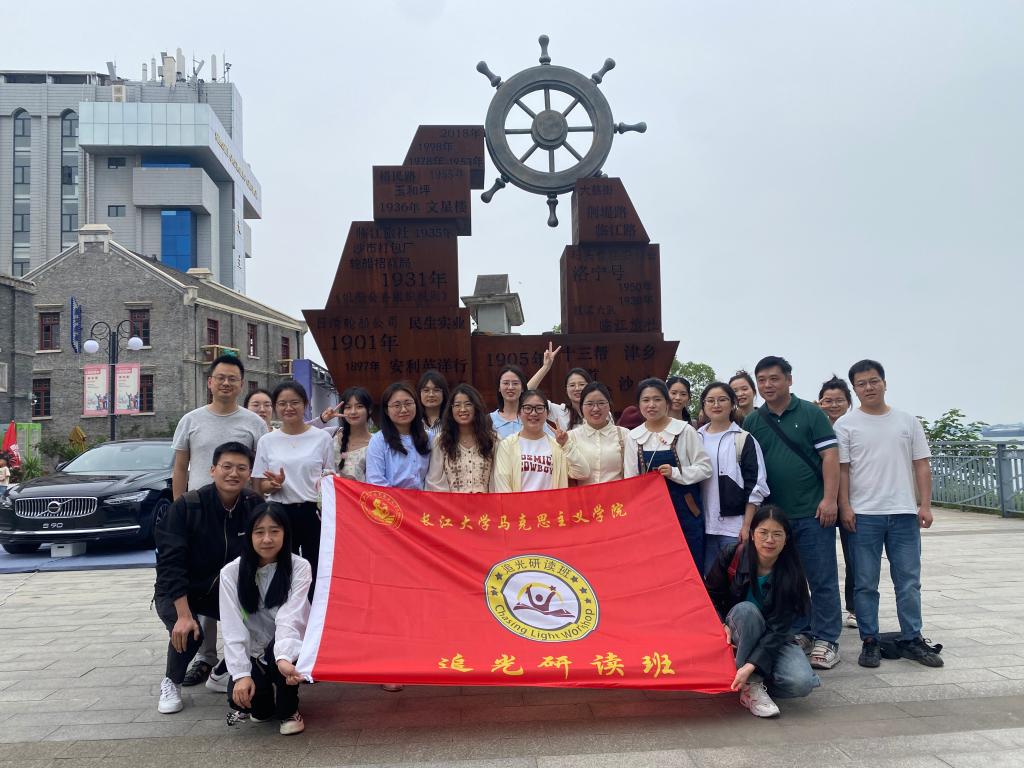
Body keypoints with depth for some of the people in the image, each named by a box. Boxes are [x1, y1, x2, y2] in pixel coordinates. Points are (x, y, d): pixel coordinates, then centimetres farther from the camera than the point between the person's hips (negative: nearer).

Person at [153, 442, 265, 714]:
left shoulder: (255, 505, -10)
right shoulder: (187, 506, -21)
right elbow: (170, 563, -24)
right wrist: (184, 615, -31)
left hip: (226, 590, 4)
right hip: (177, 592, -3)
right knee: (189, 634, -29)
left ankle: (223, 674, 10)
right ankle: (171, 683, 5)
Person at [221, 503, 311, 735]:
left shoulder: (299, 567, -13)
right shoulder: (231, 572, -9)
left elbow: (289, 619, -25)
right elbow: (233, 629, -14)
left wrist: (283, 658, -42)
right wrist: (241, 674, -25)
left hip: (287, 649, -1)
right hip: (253, 655, 2)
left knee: (276, 650, -34)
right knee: (239, 697, -26)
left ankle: (289, 711, -5)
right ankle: (263, 704, 13)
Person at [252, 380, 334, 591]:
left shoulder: (322, 438, 3)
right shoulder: (267, 441, 6)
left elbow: (331, 478, 11)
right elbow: (261, 486, 9)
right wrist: (276, 483, -13)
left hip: (314, 513, -1)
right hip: (280, 515, 1)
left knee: (316, 573, -2)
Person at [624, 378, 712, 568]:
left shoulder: (685, 431, -5)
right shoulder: (633, 437, 4)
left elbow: (705, 468, -4)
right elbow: (630, 479, 7)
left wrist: (675, 473, -17)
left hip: (685, 511, -2)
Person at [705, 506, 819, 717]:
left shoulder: (791, 573, -17)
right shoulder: (732, 556, -14)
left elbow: (778, 628, -22)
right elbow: (710, 595, -2)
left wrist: (750, 666, -34)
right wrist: (721, 625, -21)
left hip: (774, 639, 0)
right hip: (735, 634, 0)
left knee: (801, 683, -29)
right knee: (746, 609, -35)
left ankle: (752, 676, 0)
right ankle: (752, 687, -25)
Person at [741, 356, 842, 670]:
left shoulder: (811, 413, 0)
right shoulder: (751, 422, 8)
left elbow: (830, 456, -4)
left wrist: (829, 499, -12)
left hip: (813, 511, -3)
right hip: (772, 514, 4)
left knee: (822, 579, 1)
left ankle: (825, 640, 10)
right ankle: (799, 633, 24)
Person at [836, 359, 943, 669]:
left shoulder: (906, 421, 9)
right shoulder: (846, 425, 2)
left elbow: (921, 465, 8)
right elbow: (841, 469, -1)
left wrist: (925, 504, 1)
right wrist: (845, 507, -9)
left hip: (905, 514, 2)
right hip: (864, 515, -2)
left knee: (909, 582, 8)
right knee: (865, 584, 4)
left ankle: (911, 639, 19)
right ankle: (869, 641, 12)